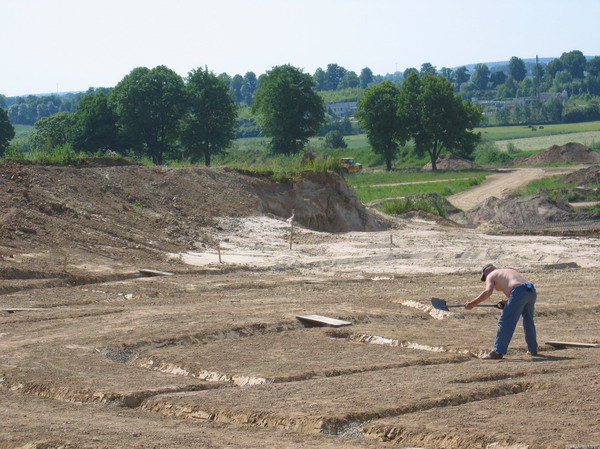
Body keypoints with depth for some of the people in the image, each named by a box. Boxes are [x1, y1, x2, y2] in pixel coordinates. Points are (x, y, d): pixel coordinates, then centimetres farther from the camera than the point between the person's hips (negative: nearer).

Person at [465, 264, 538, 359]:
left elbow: (488, 292, -4)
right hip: (532, 291, 7)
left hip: (519, 292, -7)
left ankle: (498, 352, -2)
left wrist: (472, 303, -1)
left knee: (505, 322, -1)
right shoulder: (511, 271, 38)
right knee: (528, 321, 25)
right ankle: (533, 349, 32)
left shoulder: (491, 275, 17)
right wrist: (507, 301, 32)